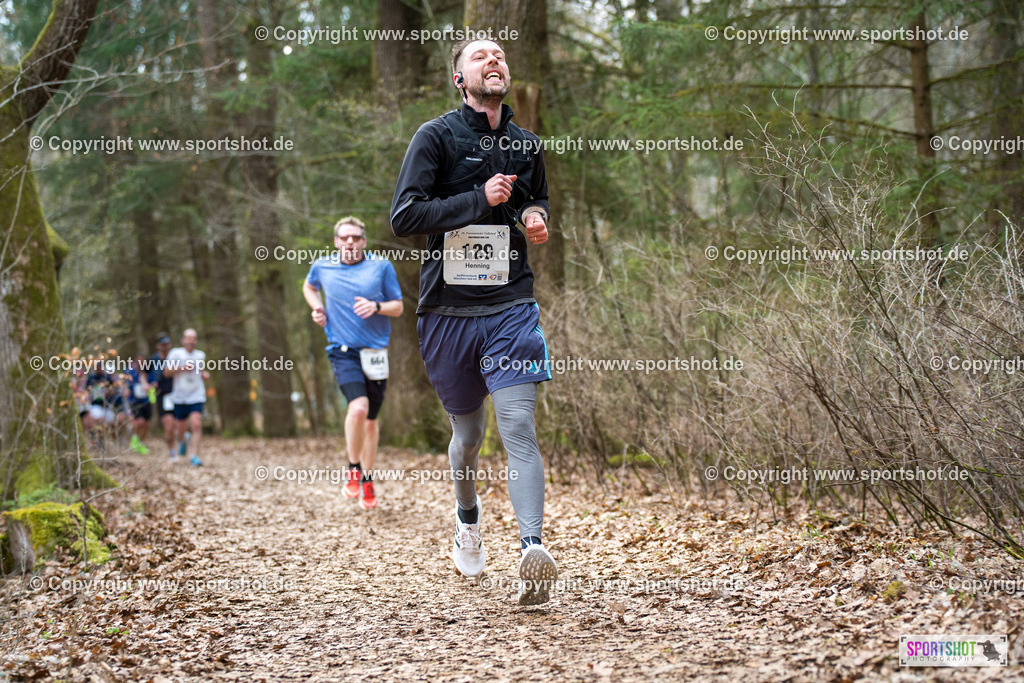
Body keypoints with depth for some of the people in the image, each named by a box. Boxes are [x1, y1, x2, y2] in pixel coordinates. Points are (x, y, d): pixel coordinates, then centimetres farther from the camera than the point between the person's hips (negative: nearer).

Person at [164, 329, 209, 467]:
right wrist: (182, 368, -18)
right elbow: (166, 372, -6)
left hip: (197, 397, 1)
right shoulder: (175, 353, -3)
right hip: (180, 397, -1)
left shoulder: (201, 355, 7)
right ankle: (182, 440, 46)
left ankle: (194, 456, -14)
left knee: (196, 424, -16)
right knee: (182, 427, 9)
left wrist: (204, 374, 4)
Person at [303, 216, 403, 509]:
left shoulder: (381, 266, 1)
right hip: (343, 351, -1)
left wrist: (376, 307, -15)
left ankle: (368, 481, 29)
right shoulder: (321, 267, 4)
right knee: (358, 408, -25)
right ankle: (354, 470, -3)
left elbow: (398, 307, 5)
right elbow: (309, 287, 27)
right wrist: (317, 308, 8)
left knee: (370, 420, 10)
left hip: (375, 352, 2)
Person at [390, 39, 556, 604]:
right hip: (448, 309, -1)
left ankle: (532, 550, -25)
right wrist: (481, 200, -15)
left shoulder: (526, 144, 13)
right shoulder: (435, 136, -2)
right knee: (468, 433, 14)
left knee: (518, 426, -15)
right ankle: (467, 519, 43)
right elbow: (403, 217, -11)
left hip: (511, 307, 1)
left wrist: (537, 218, 7)